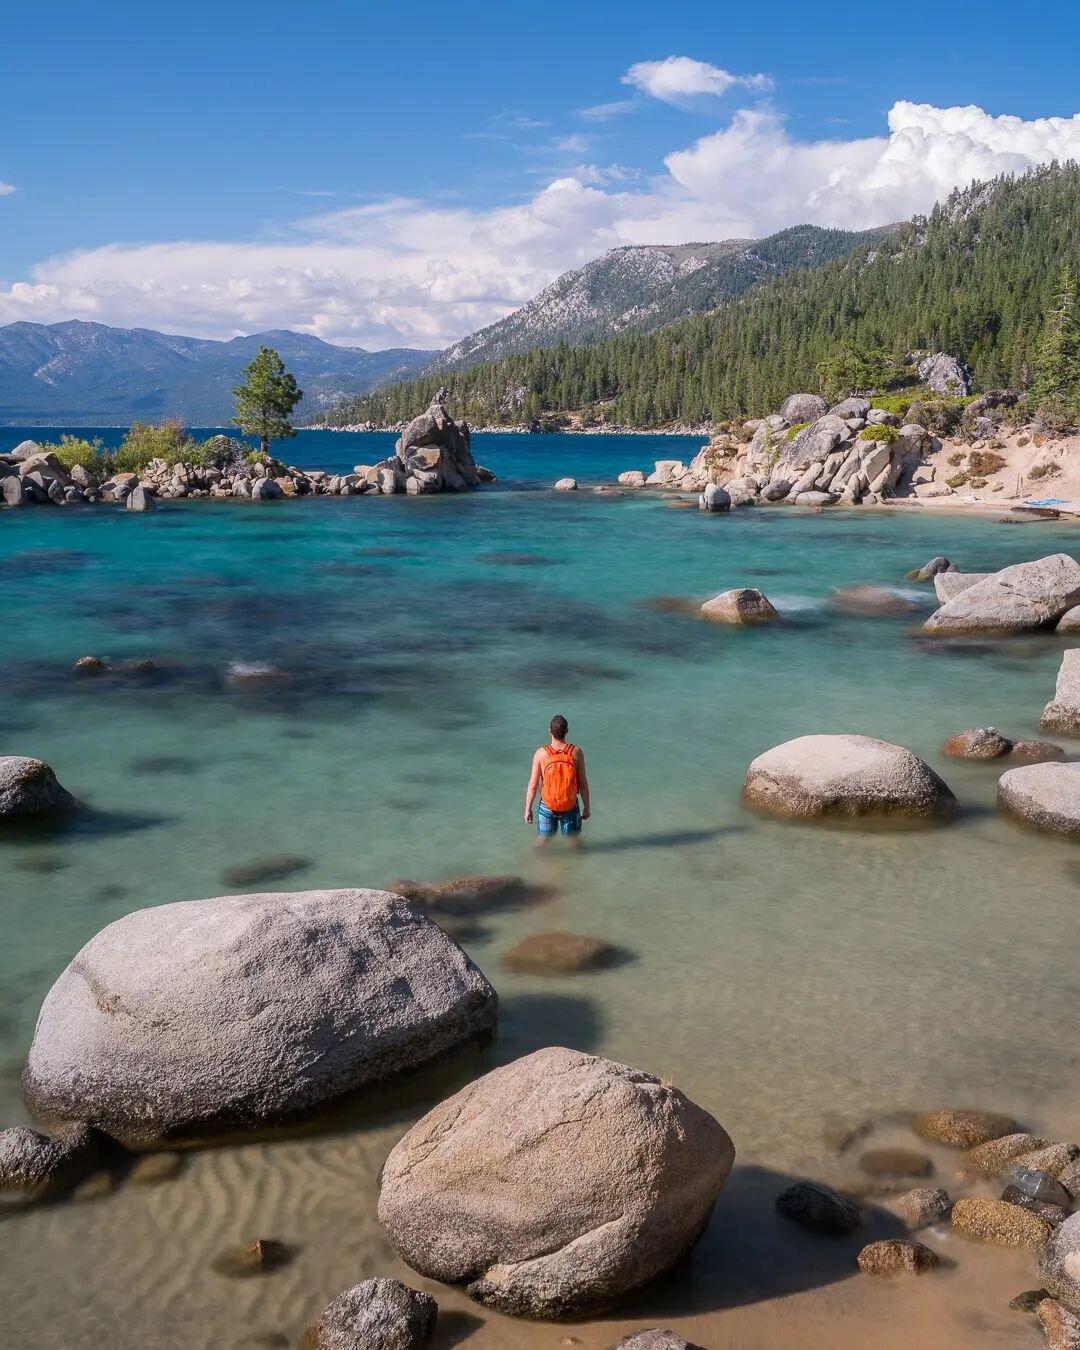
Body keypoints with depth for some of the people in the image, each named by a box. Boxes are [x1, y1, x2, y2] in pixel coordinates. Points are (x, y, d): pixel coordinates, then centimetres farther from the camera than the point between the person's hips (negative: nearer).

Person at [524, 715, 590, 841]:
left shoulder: (541, 753, -12)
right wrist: (586, 807, 6)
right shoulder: (576, 752, -11)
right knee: (573, 840, 18)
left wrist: (528, 809, 1)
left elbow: (533, 784, -9)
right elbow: (583, 783, -6)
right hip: (571, 806, 0)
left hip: (547, 806, 0)